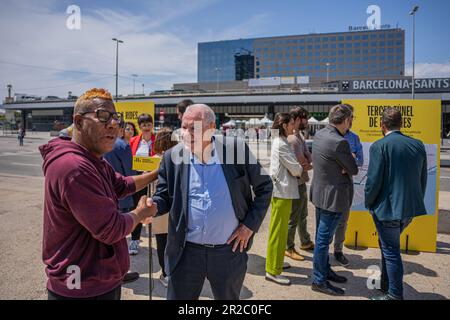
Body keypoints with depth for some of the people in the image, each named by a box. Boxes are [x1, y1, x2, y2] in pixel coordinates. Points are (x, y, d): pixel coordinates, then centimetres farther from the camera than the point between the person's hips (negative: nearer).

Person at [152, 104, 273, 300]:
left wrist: (250, 225, -5)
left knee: (228, 297, 21)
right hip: (187, 251, 1)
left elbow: (264, 187, 1)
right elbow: (163, 196, 2)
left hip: (230, 250, 0)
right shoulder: (172, 157, -6)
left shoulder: (237, 149, -10)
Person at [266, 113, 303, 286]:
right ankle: (273, 271, 8)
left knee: (279, 229, 19)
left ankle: (275, 262, 34)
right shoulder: (281, 144, -18)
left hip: (281, 189, 10)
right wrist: (301, 169, 4)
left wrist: (298, 167, -2)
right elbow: (295, 169, -17)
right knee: (279, 230, -2)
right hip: (282, 190, -10)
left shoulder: (279, 142, 13)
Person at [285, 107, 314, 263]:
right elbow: (304, 164, -21)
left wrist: (309, 163, -14)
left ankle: (305, 242, 41)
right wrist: (312, 165, -3)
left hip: (302, 183, 10)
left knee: (303, 215, 24)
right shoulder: (292, 139, -23)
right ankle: (289, 248, 22)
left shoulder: (299, 135, 9)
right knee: (293, 218, 5)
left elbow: (309, 159, 5)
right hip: (296, 184, -10)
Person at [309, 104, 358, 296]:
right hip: (332, 196, -9)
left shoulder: (319, 134, 2)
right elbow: (353, 170, -13)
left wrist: (342, 167, -4)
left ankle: (324, 270, 38)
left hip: (320, 193, 10)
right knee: (323, 239, 3)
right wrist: (349, 165, 6)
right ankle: (319, 280, 18)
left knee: (322, 237, 21)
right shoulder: (339, 142, -25)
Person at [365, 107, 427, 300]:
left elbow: (373, 181, -17)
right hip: (410, 208, 7)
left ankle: (395, 295, 20)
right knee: (388, 245, 23)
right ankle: (386, 284, 37)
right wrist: (415, 201, 21)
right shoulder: (418, 145, 3)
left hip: (388, 208, -7)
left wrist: (369, 203, -1)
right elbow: (423, 179, 10)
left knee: (391, 251, 7)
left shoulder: (380, 146, -16)